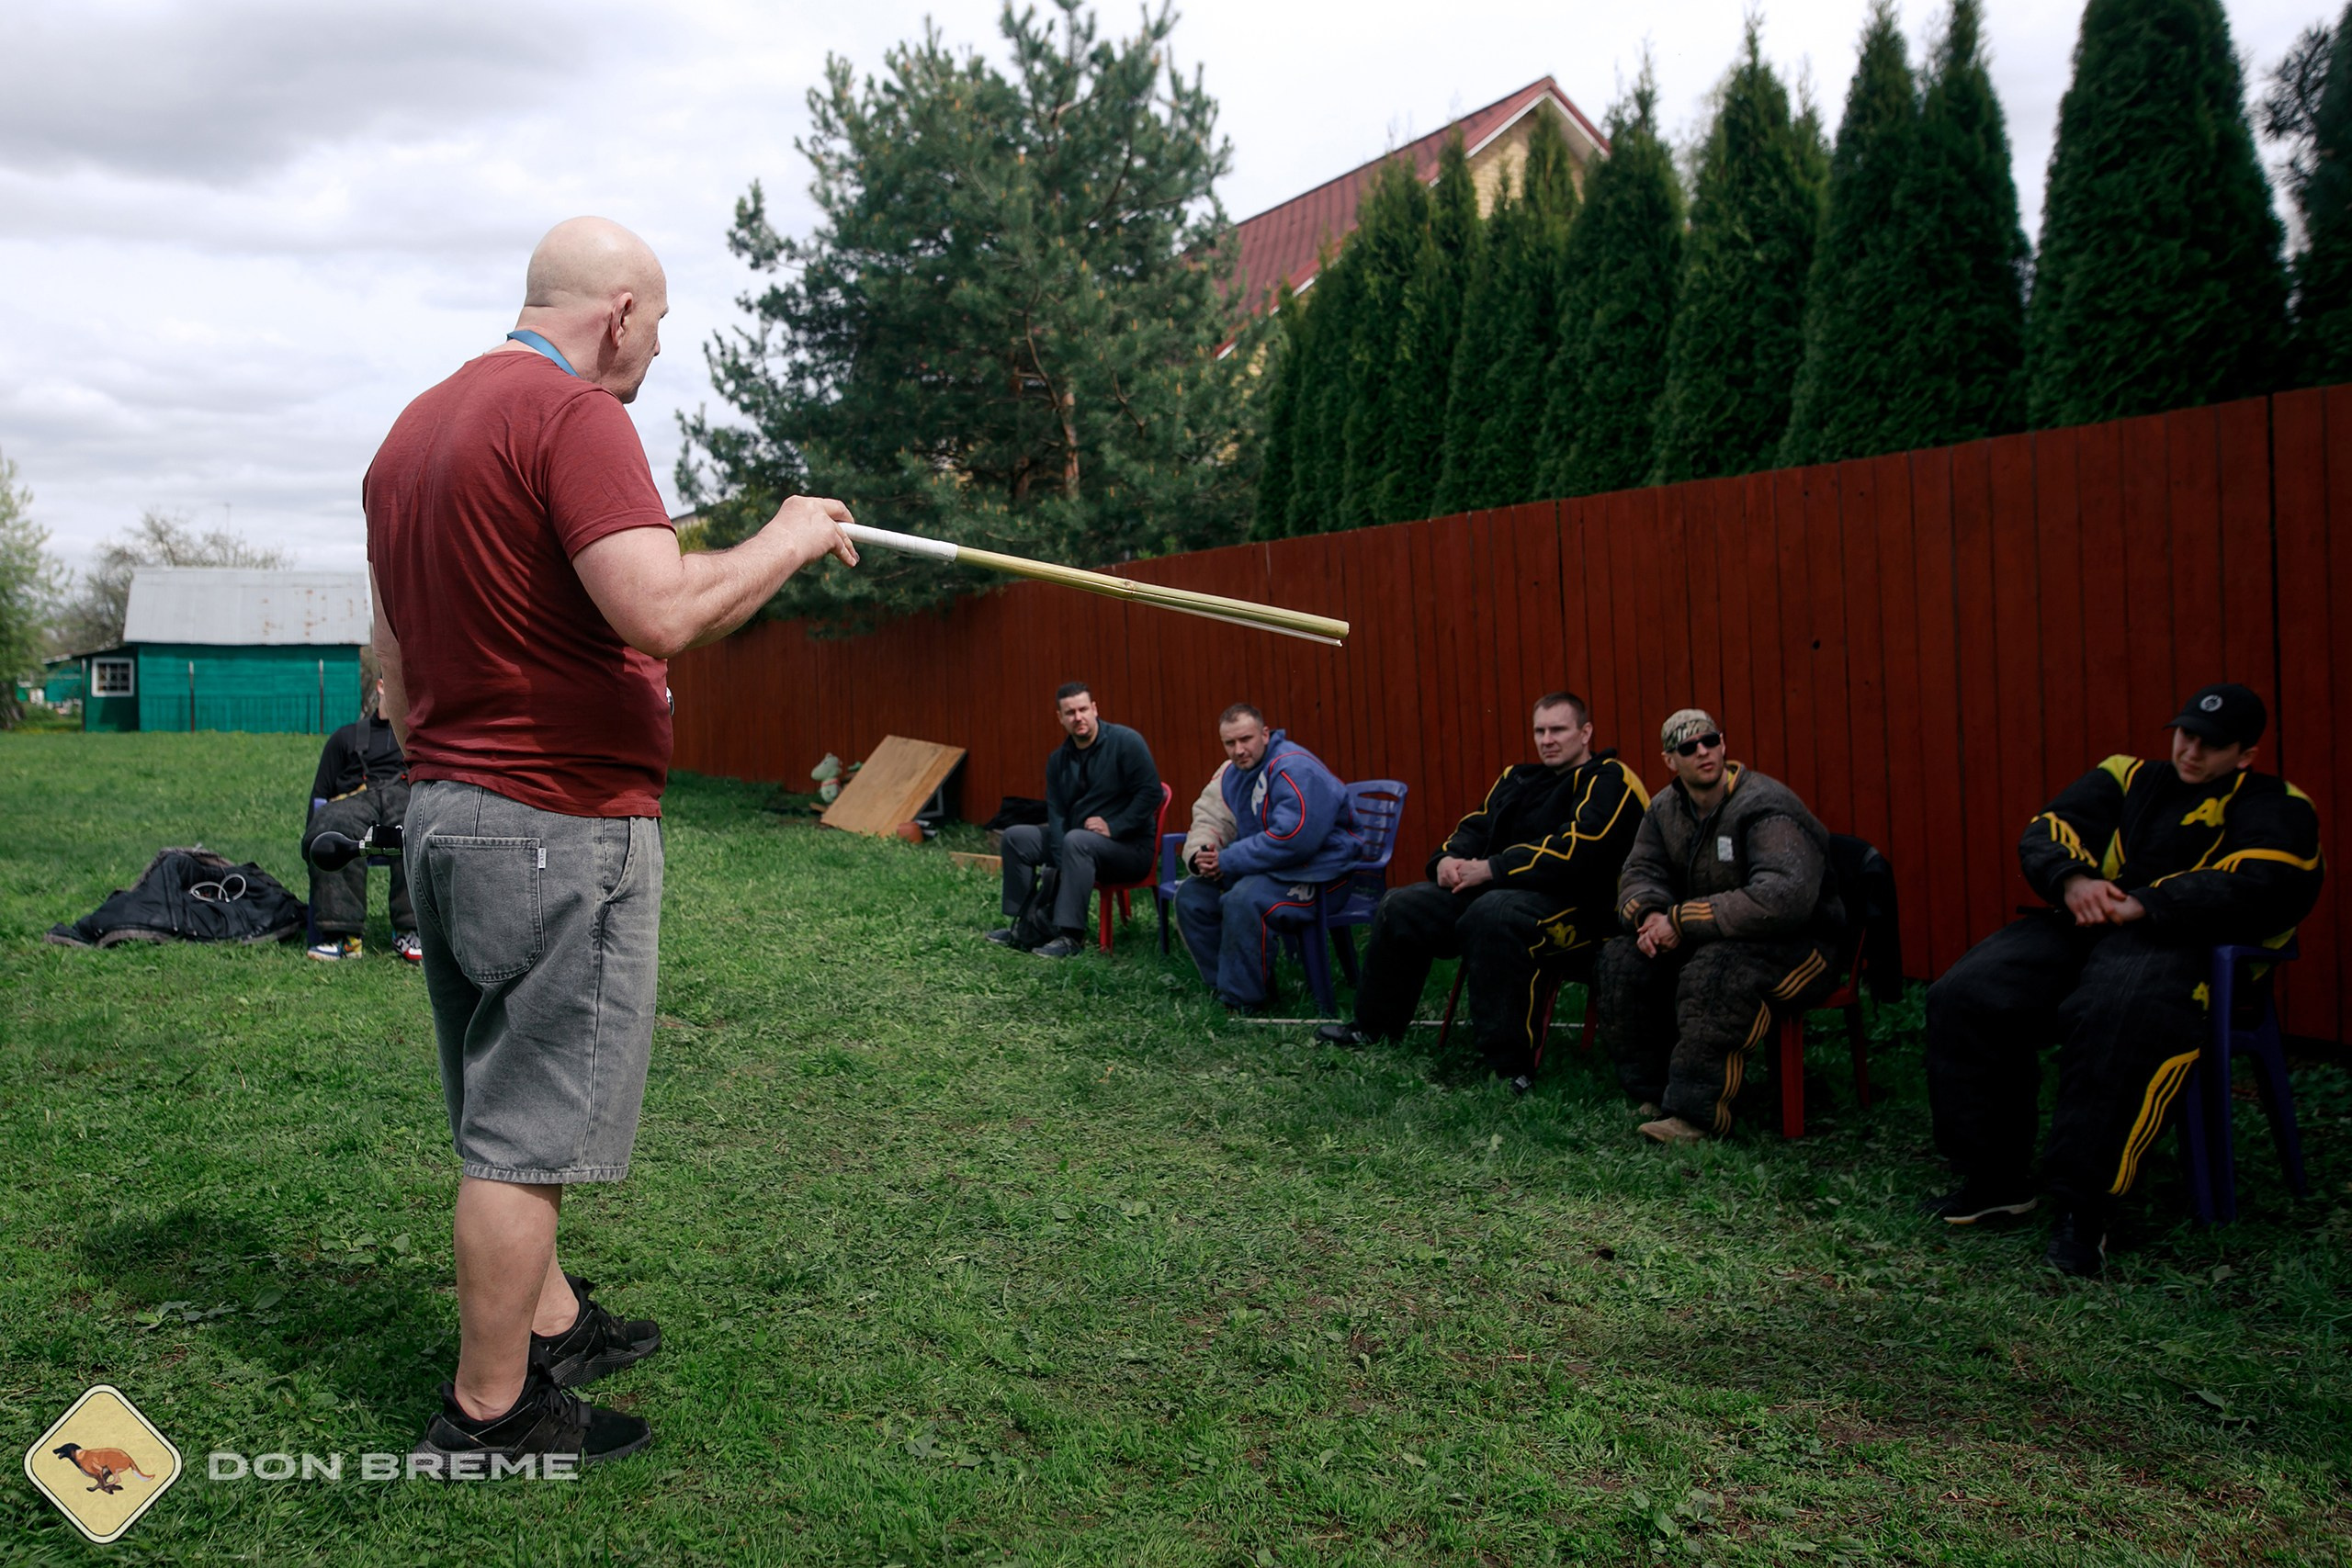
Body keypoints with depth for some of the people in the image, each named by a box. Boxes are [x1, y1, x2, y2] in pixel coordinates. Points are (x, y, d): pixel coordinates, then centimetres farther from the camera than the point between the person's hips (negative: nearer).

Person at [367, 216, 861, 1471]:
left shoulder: (411, 430, 16)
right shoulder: (573, 413, -14)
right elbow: (660, 612, -27)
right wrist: (789, 538, -11)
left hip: (443, 811, 10)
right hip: (563, 826, -10)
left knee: (503, 1112, 19)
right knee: (527, 1131, 0)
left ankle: (552, 1325, 34)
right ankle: (489, 1416, 12)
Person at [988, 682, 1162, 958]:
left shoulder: (1125, 742, -12)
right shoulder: (1058, 760, 6)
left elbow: (1150, 793, -17)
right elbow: (1056, 813, -1)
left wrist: (1113, 827, -22)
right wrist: (1060, 864, -14)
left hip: (1132, 846, -7)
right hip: (1078, 839, 7)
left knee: (1076, 841, -35)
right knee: (1016, 837, 0)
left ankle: (1071, 937, -34)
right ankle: (1024, 926, 2)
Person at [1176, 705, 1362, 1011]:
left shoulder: (1294, 770, -21)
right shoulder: (1233, 773, 8)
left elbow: (1291, 840, -31)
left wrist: (1228, 861, -22)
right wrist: (1206, 857, -11)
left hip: (1316, 869, -10)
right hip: (1269, 864, 10)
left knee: (1244, 900, -33)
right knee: (1191, 894, 1)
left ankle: (1243, 1002, -19)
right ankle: (1222, 985, 7)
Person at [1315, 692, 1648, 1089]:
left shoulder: (1609, 781, -4)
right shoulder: (1517, 778, 21)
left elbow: (1578, 848, -18)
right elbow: (1476, 828, 22)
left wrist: (1491, 869, -18)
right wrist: (1447, 858, -4)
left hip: (1573, 904, -8)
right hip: (1493, 889, 8)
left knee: (1493, 915, -39)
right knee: (1401, 908, -3)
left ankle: (1511, 1069, -36)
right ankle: (1374, 1029, 12)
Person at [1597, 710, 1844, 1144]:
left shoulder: (1765, 807, -21)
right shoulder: (1665, 809, 4)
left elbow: (1783, 898, -33)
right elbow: (1639, 873, 7)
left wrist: (1682, 922, -30)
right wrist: (1649, 914, -21)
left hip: (1796, 944, -7)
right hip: (1709, 938, 7)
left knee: (1715, 970, -37)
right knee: (1622, 958, -12)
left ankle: (1697, 1112, -27)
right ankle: (1654, 1091, 0)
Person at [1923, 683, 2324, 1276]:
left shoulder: (2276, 807, 12)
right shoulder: (2128, 777, 24)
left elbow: (2250, 886, -9)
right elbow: (2045, 833, 11)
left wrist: (2141, 905, -21)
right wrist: (2072, 880, -13)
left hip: (2181, 940, -5)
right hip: (2081, 926, 5)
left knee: (2119, 1016, -39)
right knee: (1965, 997, -19)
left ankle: (2082, 1209, -30)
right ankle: (1996, 1182, -8)